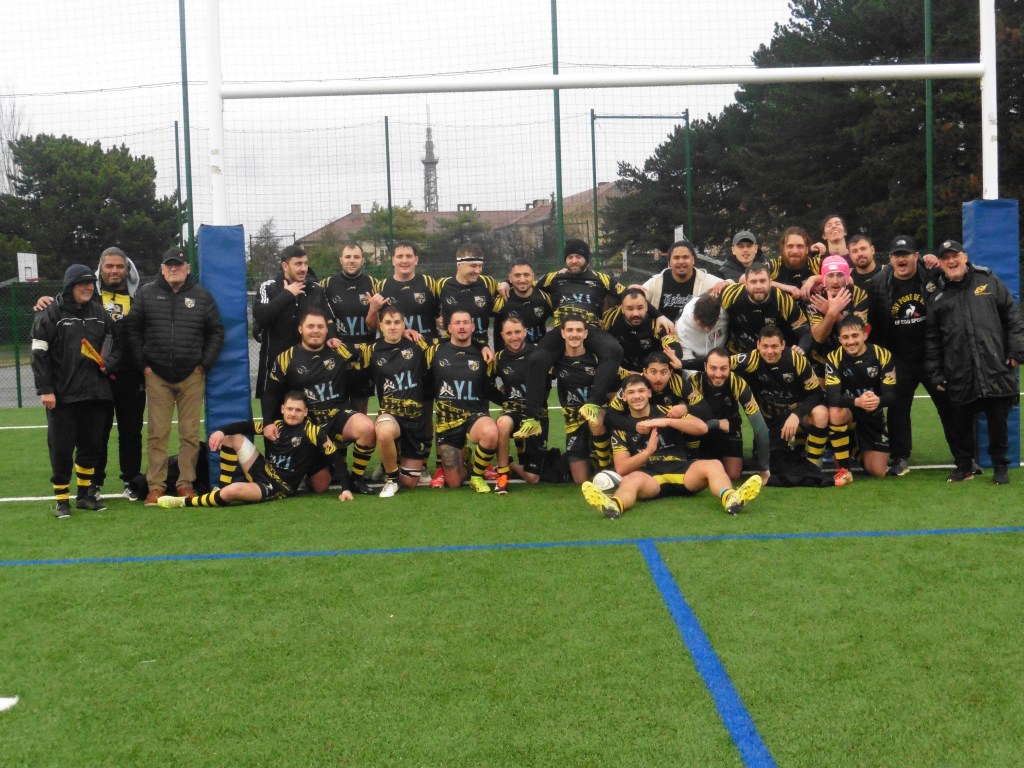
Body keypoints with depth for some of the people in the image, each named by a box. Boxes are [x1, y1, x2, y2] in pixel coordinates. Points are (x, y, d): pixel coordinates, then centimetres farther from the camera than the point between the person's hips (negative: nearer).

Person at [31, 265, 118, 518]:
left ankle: (85, 494, 24)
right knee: (61, 448, -1)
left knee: (91, 445, 10)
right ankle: (62, 499, 9)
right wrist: (45, 389, -12)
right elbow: (39, 354, -6)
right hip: (62, 395, -4)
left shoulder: (100, 313, 11)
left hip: (95, 393, 4)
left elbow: (114, 344, 20)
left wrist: (109, 362, -2)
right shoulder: (51, 314, -4)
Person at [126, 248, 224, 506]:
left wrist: (205, 364, 1)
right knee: (157, 433, 0)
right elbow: (133, 330, 6)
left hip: (192, 376, 1)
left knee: (190, 433, 2)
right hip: (157, 376, 0)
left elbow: (216, 332, 9)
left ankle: (186, 483, 11)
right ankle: (155, 485, 5)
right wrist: (143, 365, 0)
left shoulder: (202, 296, 7)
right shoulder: (146, 294, 5)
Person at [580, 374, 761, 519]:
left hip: (681, 471, 2)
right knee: (631, 479, -36)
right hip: (649, 477, -2)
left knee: (713, 465, -27)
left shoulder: (666, 412, 14)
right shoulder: (621, 429, 11)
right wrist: (648, 451, -16)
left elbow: (702, 427, -1)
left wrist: (666, 421, -12)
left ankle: (730, 498, -59)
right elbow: (621, 469, 0)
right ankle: (614, 505, -71)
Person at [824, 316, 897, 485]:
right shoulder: (834, 357, -18)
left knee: (878, 471, -6)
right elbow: (831, 397, -28)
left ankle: (861, 449, 29)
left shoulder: (882, 355, -15)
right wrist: (857, 401, -47)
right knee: (835, 412, -39)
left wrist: (878, 400, -41)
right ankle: (843, 468, -22)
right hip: (848, 409, -1)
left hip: (873, 414, 1)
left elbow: (892, 395, -17)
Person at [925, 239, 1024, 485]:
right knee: (960, 424, 5)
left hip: (996, 370, -1)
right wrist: (936, 374, 6)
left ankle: (1000, 466, 21)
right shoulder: (939, 297, 9)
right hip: (960, 377, 1)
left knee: (998, 421, 5)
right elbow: (932, 340, 10)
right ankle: (963, 465, 23)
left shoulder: (988, 281, 7)